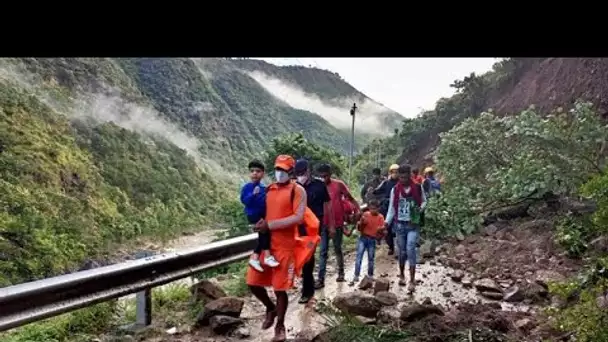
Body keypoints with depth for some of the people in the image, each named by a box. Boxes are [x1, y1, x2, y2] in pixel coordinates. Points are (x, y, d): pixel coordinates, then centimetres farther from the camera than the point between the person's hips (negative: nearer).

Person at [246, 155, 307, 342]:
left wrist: (270, 225, -18)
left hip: (284, 246, -5)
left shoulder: (297, 190, -6)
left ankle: (280, 326, 22)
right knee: (253, 283, 6)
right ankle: (270, 308, 34)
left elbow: (298, 218, -15)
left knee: (279, 288, 1)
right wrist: (261, 223, -3)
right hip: (264, 242, 6)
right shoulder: (268, 189, 12)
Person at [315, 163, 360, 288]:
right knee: (323, 252, 1)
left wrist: (358, 210, -12)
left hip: (337, 223, -1)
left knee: (337, 249, 13)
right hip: (323, 224, 1)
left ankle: (341, 272, 33)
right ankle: (320, 279, 0)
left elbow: (350, 198, 1)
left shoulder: (339, 184, -5)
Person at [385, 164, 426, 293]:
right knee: (402, 251, 11)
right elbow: (392, 208, 4)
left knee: (410, 250, -14)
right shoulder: (395, 189, -1)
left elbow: (424, 201, 10)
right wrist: (387, 223, -5)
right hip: (399, 224, 2)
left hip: (413, 225, -2)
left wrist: (420, 208, -12)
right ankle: (402, 275, 32)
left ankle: (412, 281, -9)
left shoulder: (418, 187, -4)